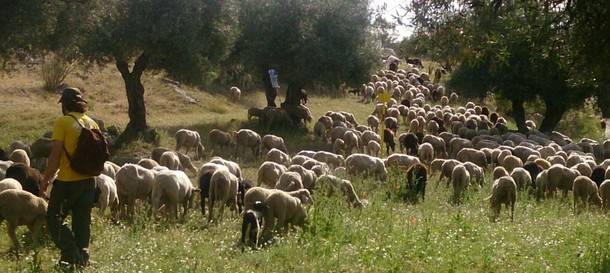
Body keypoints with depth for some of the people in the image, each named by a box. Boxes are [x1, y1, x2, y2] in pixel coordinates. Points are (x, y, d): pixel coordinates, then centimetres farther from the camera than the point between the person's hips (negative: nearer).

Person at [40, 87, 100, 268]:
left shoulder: (63, 122, -11)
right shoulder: (92, 123, 8)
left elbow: (55, 154, -14)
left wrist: (45, 180, -8)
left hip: (67, 181, -6)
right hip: (88, 180, 6)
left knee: (54, 219, 4)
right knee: (82, 221, 14)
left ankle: (71, 255, -8)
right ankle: (83, 257, 16)